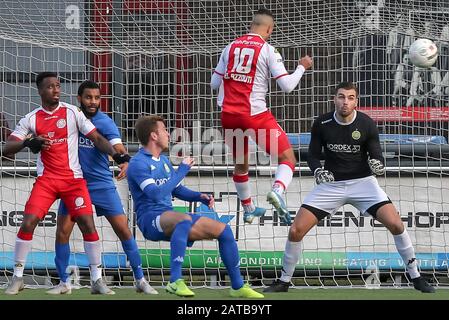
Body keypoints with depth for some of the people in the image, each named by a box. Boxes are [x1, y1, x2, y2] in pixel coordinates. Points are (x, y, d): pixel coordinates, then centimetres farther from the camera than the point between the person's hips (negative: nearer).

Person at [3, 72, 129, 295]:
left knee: (87, 223, -12)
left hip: (73, 178, -1)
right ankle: (17, 278, 1)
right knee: (28, 222, -12)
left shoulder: (72, 112, 1)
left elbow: (96, 138, 1)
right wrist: (28, 142, -21)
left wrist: (114, 153, -17)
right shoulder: (31, 119, 3)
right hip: (46, 180, 1)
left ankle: (97, 280, -4)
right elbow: (7, 148, -1)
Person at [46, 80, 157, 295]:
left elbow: (118, 147, -27)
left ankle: (140, 280, 6)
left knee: (123, 229, -5)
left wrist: (125, 161, -47)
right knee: (62, 232, -3)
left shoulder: (105, 122, -12)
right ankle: (64, 283, 11)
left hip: (102, 184, -2)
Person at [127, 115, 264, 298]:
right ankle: (175, 281, -42)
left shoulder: (163, 160, 17)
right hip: (150, 219, -9)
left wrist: (199, 197, 6)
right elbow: (155, 194, -25)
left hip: (169, 218, 9)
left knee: (222, 230, 3)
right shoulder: (138, 163, -12)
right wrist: (181, 171, -18)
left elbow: (177, 190, 26)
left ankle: (238, 286, 11)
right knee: (185, 219, -41)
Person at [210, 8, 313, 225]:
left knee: (240, 164, 25)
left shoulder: (231, 47, 9)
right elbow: (286, 85, -7)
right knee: (287, 157, 2)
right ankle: (277, 191, -25)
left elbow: (214, 83, 14)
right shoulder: (267, 50, -4)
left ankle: (248, 209, 35)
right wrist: (302, 67, 9)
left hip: (228, 115, 5)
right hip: (254, 115, -5)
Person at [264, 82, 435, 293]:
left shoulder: (367, 124, -10)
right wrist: (318, 171, -21)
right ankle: (283, 281, 11)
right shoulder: (321, 124, -8)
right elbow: (313, 156, 1)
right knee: (296, 230, -9)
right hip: (331, 184, 1)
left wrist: (377, 165, -28)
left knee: (395, 224, -18)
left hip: (362, 182, -1)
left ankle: (416, 278, -1)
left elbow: (376, 156, -5)